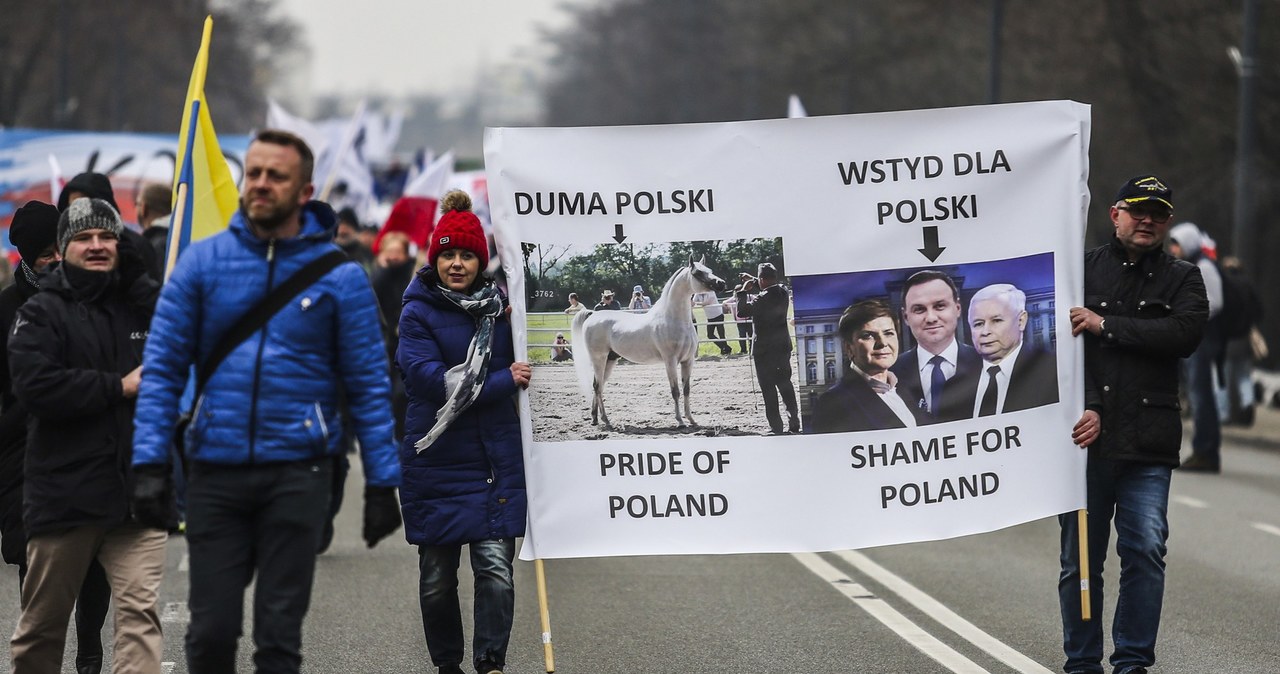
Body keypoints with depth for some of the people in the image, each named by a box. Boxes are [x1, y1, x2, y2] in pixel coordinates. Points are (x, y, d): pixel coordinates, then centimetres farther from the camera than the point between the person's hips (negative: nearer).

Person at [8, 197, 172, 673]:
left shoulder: (146, 305, 13)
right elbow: (34, 385, -14)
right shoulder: (41, 313, 1)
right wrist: (119, 387, -13)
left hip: (139, 495, 2)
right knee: (42, 623, 10)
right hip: (64, 495, -2)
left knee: (140, 612, -12)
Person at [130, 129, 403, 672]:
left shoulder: (339, 275, -1)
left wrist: (382, 484, -2)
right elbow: (162, 369, 2)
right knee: (210, 630, 4)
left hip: (297, 473, -1)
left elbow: (369, 385, 2)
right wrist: (148, 464, -8)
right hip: (215, 470, 1)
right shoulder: (202, 262, 3)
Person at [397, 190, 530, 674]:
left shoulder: (501, 306, 8)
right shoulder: (418, 312, -3)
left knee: (496, 566, -11)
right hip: (435, 463, -1)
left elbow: (527, 365, 19)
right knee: (437, 575, 8)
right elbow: (429, 380, -16)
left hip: (496, 461, 1)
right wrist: (502, 381, -15)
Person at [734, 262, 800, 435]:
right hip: (783, 345, 7)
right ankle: (794, 422, 22)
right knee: (785, 383, 18)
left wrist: (743, 292, -10)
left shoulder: (763, 299, -23)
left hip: (764, 349, -7)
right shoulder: (783, 291, 1)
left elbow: (743, 311, -22)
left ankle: (776, 427, 0)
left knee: (768, 388, 0)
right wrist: (752, 280, 22)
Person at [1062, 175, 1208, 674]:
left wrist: (1105, 325, -12)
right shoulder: (1085, 268, 9)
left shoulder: (1182, 279, 12)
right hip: (1087, 435, 0)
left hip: (1148, 444, 0)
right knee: (1080, 558, 3)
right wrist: (1086, 408, -14)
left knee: (1146, 551, -7)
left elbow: (1186, 333, -9)